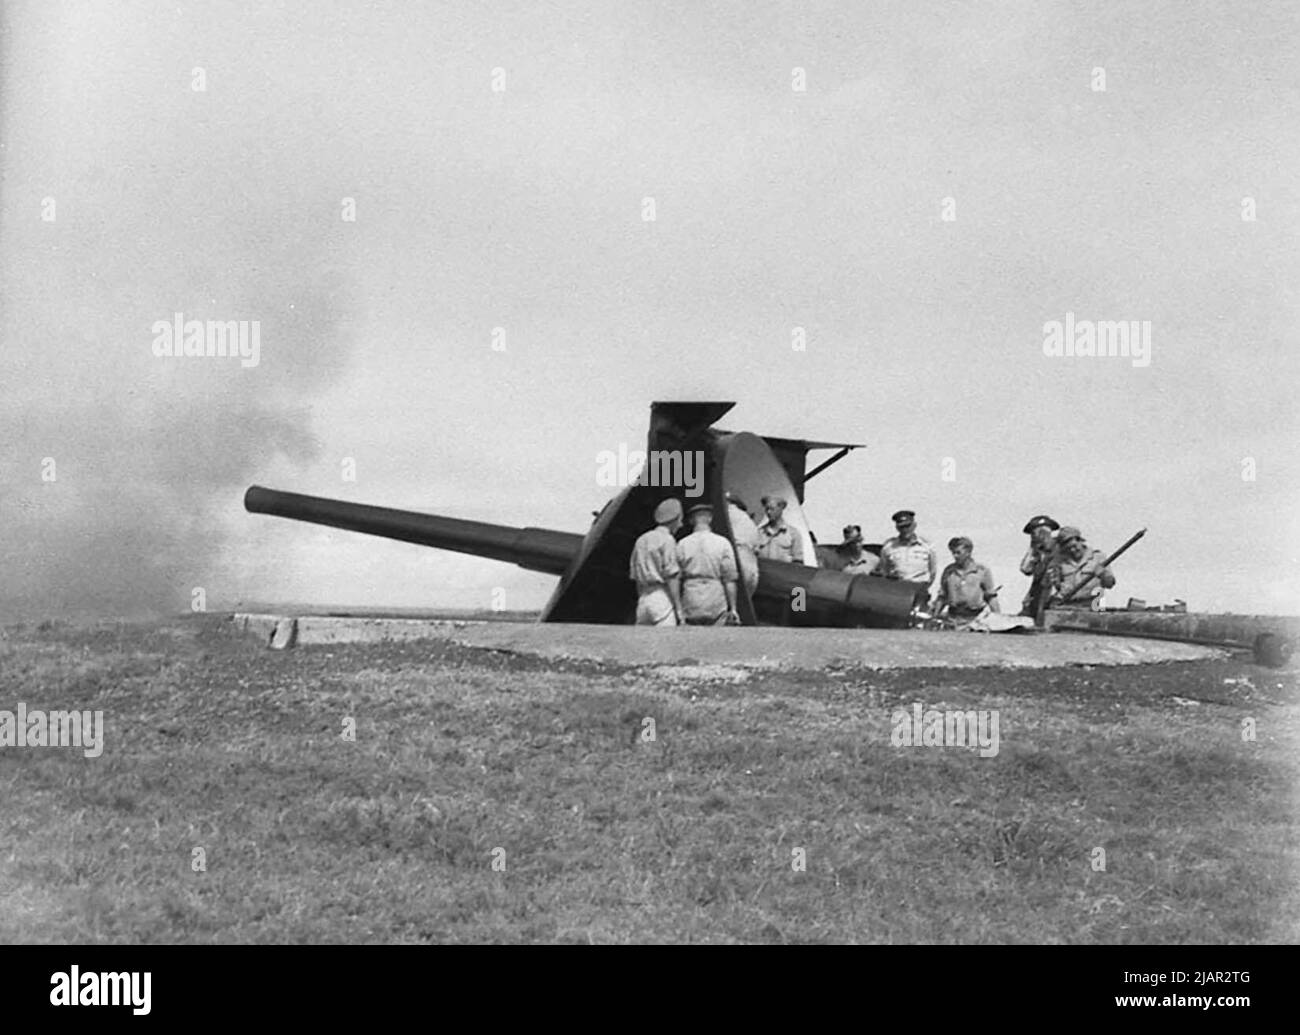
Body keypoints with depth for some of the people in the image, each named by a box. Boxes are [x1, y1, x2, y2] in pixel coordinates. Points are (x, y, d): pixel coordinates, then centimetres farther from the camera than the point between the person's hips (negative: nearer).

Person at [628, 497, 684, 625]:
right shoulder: (667, 540, -6)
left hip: (644, 598, 7)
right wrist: (679, 610, -10)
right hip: (663, 598, -7)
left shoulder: (641, 540, 17)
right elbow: (671, 578, -11)